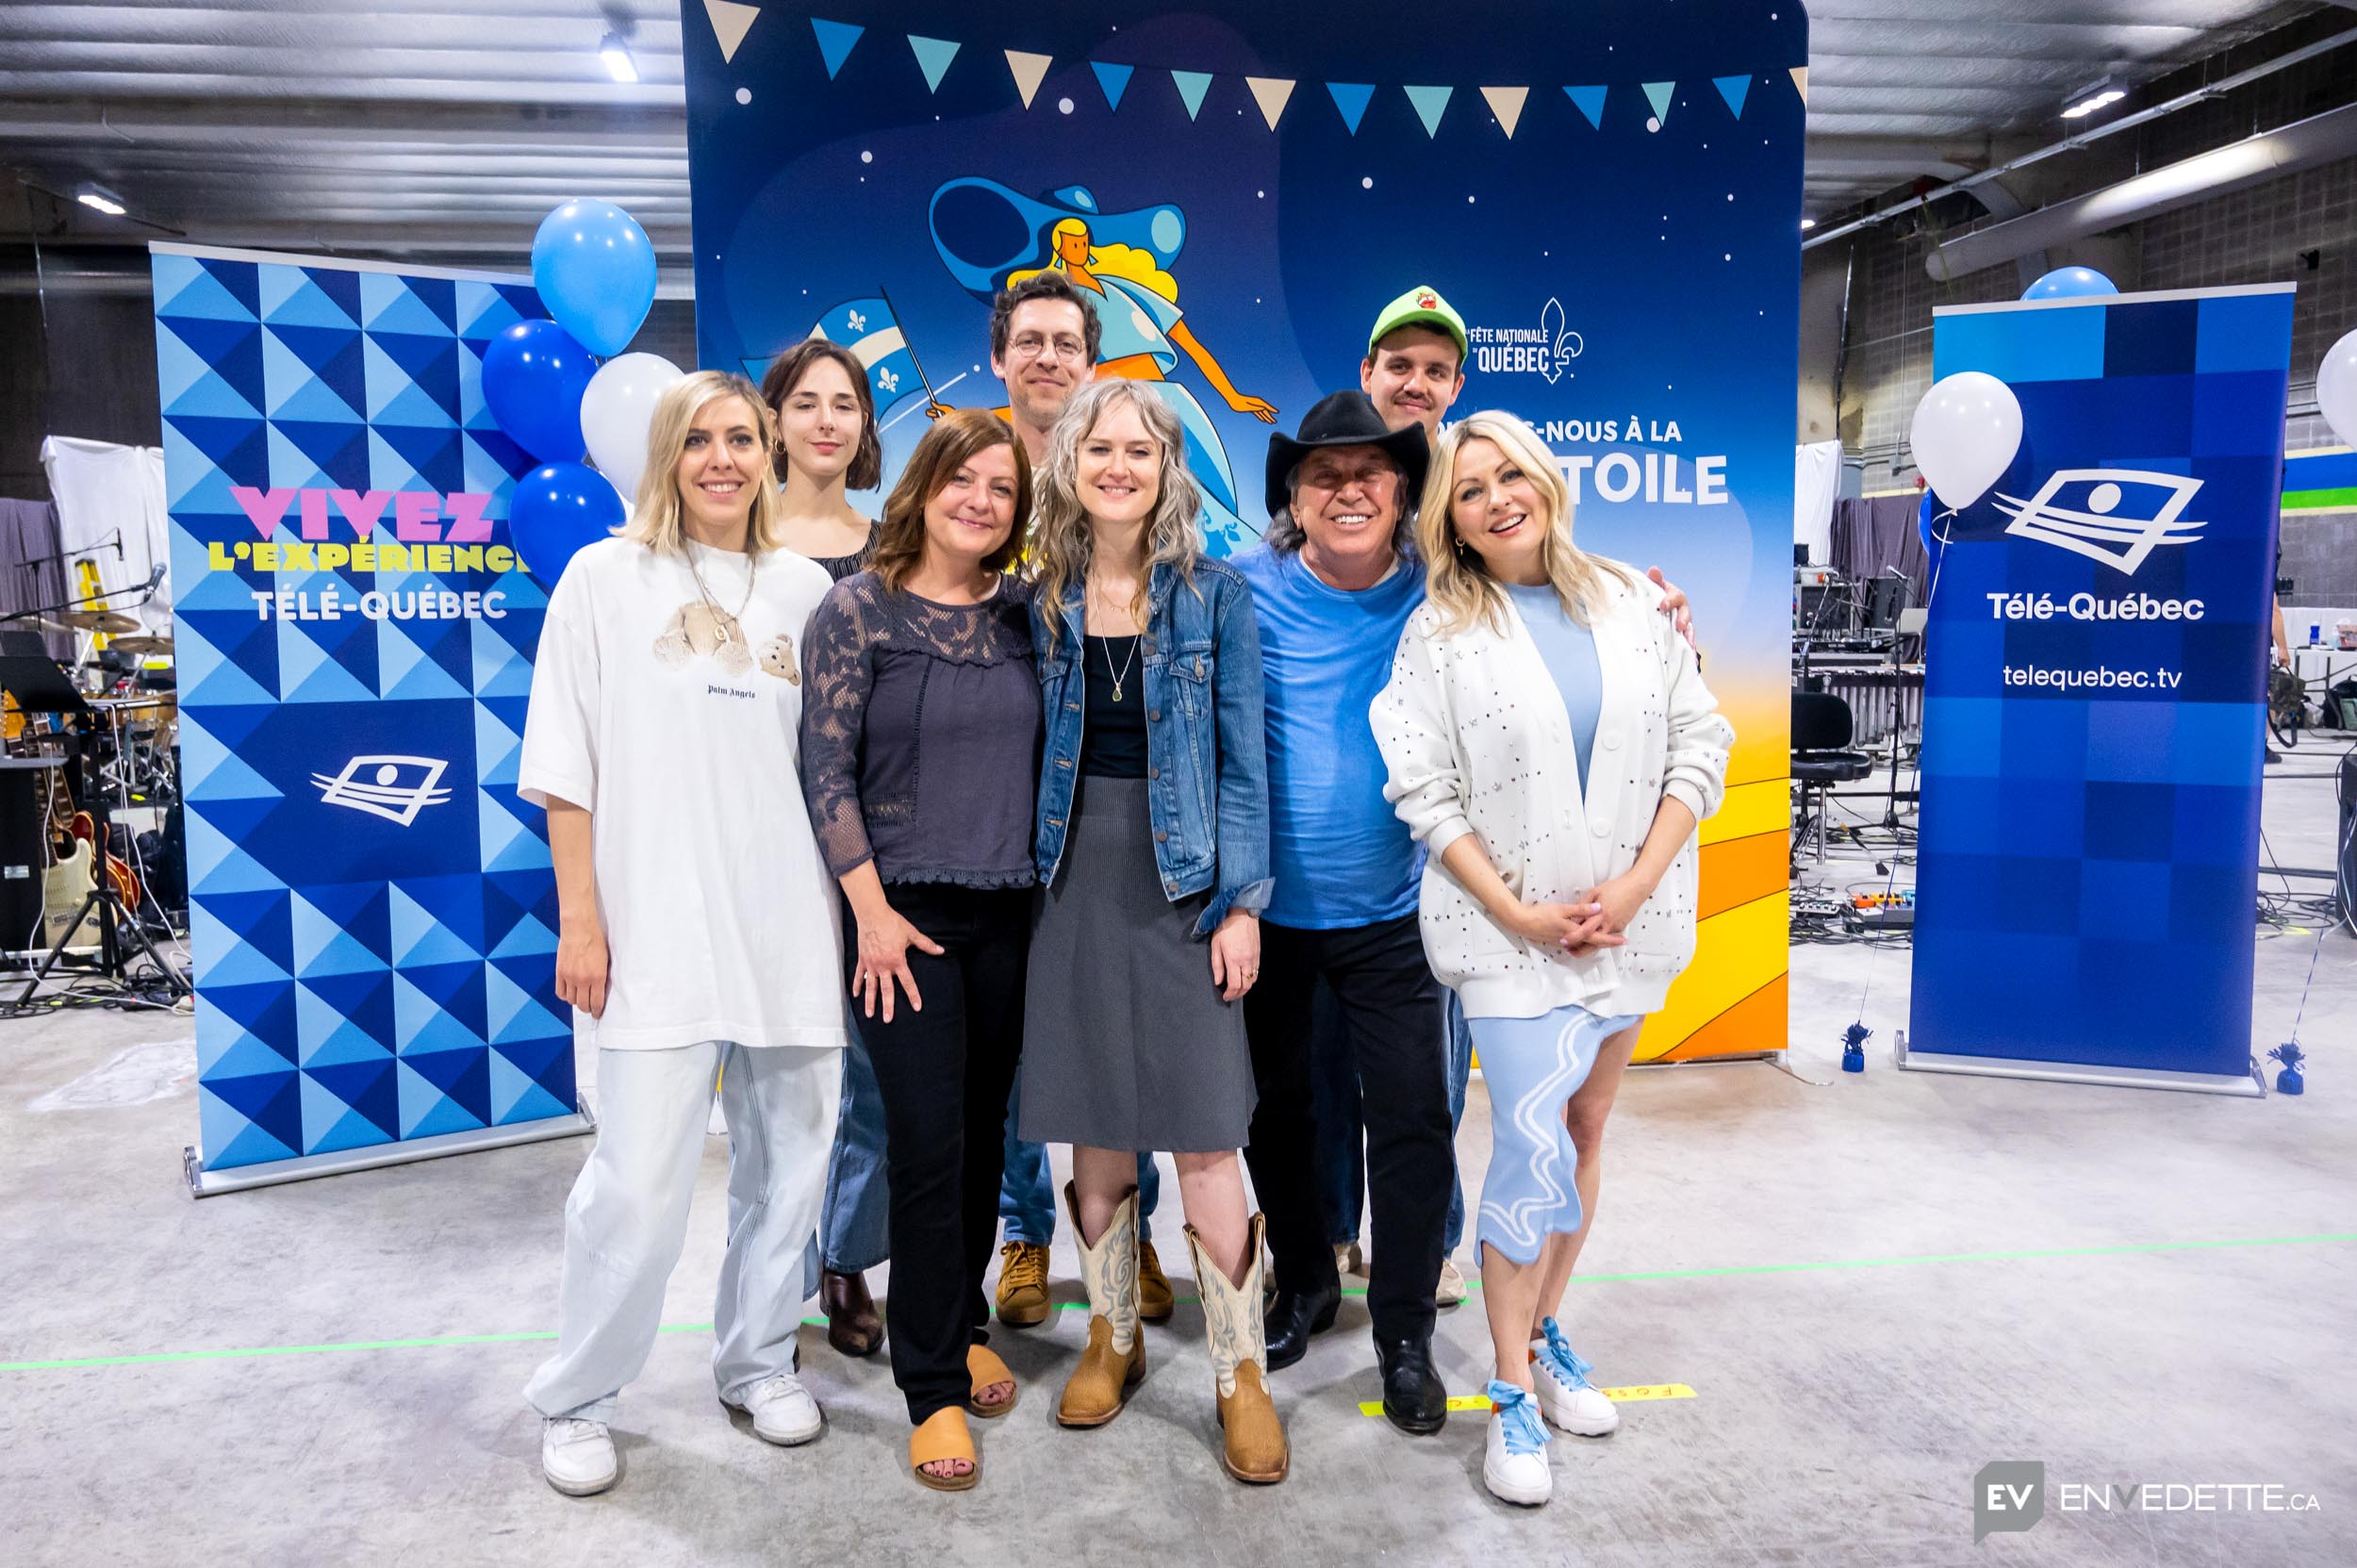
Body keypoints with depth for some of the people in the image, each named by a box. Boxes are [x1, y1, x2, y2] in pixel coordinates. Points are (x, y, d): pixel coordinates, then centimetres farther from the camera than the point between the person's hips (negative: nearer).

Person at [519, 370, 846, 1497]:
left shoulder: (805, 587, 10)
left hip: (790, 926, 4)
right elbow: (565, 768, 0)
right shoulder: (605, 578, 2)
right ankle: (575, 1402, 19)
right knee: (640, 1180, -4)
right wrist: (580, 920, -6)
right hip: (655, 928, -3)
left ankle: (758, 1362, 32)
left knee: (789, 1162, 11)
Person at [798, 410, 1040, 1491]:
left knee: (983, 1131, 12)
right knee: (927, 1140, -4)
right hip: (903, 909, -4)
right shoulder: (858, 610, -5)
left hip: (1008, 910, 4)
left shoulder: (1021, 612, 8)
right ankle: (934, 1388, 9)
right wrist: (872, 909, -11)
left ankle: (965, 1327, 31)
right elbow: (825, 769, -7)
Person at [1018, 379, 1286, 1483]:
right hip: (1076, 881, 3)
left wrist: (1242, 902, -8)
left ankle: (1241, 1372, 12)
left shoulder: (1215, 595, 0)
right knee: (1092, 1127, 11)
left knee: (1204, 1135, -4)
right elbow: (1033, 753, 10)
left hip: (1182, 882, -3)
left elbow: (1242, 758, -2)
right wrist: (1031, 879, 4)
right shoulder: (1041, 601, 7)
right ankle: (1112, 1338, 30)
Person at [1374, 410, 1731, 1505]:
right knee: (1534, 1152, -9)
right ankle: (1512, 1397, 7)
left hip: (1629, 920, 4)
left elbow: (1700, 742, 2)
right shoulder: (1438, 633, -3)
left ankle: (1546, 1338, 31)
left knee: (1583, 1135, 13)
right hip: (1509, 927, -3)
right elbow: (1423, 792, -7)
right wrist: (1519, 913, -13)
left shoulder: (1629, 603, 5)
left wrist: (1636, 885, -8)